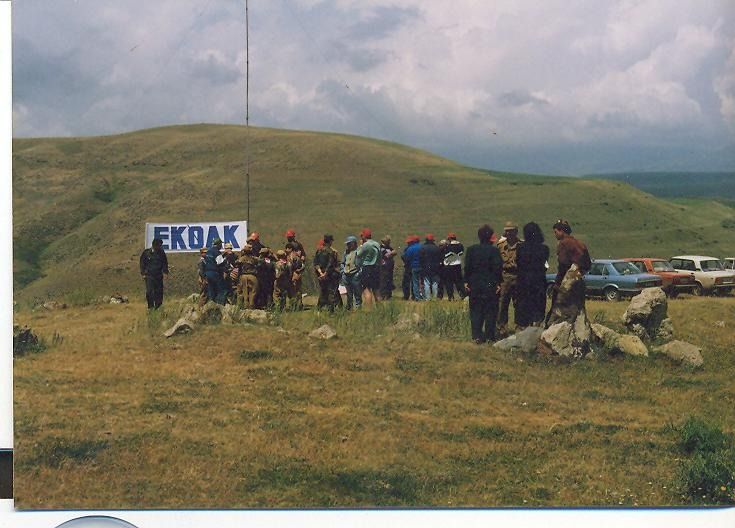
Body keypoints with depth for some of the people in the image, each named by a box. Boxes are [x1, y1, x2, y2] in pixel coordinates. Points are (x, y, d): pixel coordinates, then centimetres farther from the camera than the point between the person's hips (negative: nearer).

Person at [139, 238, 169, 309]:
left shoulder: (161, 253, 5)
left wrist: (165, 272, 4)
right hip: (149, 275, -2)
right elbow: (142, 263, 6)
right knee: (149, 291, -11)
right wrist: (143, 273, 2)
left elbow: (165, 263, 13)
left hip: (158, 275, 2)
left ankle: (158, 306, 11)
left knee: (159, 291, 1)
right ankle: (151, 306, -3)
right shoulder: (146, 252, -1)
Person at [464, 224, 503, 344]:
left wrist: (466, 281, 6)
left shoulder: (471, 249, 0)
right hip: (490, 285, -2)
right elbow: (498, 268, -9)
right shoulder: (494, 250, -8)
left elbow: (467, 267, 1)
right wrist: (499, 283, -4)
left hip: (475, 285, 2)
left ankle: (477, 336, 2)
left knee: (475, 311, 8)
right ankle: (489, 336, 5)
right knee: (490, 311, 6)